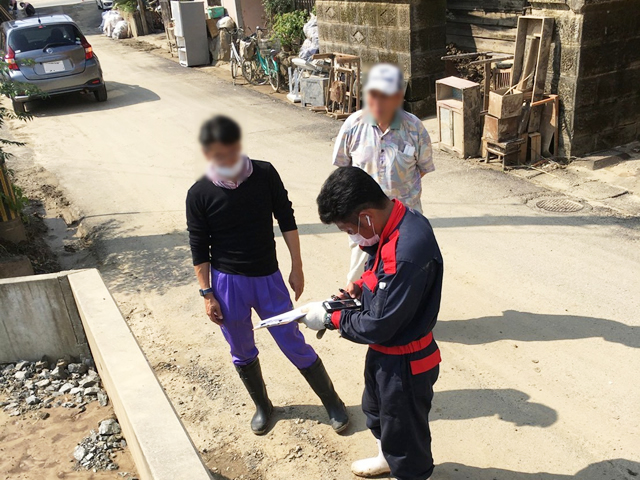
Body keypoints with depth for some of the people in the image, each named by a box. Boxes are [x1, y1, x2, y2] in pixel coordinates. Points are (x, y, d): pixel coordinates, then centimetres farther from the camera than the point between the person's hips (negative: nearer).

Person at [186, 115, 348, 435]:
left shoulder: (265, 174, -10)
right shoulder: (199, 194, -11)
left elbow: (286, 220, -1)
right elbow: (199, 249, -3)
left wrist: (297, 267, 0)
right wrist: (207, 294, -3)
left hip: (268, 278, 0)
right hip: (227, 283, 0)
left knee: (294, 344, 6)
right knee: (242, 352, 15)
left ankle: (332, 402, 25)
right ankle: (262, 406, 40)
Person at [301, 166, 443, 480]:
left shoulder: (407, 252, -37)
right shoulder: (394, 222, -7)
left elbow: (378, 326, -28)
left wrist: (330, 319, -15)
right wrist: (361, 285, -4)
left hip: (404, 362, -10)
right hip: (383, 352, 10)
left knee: (403, 431, 16)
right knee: (376, 410, 33)